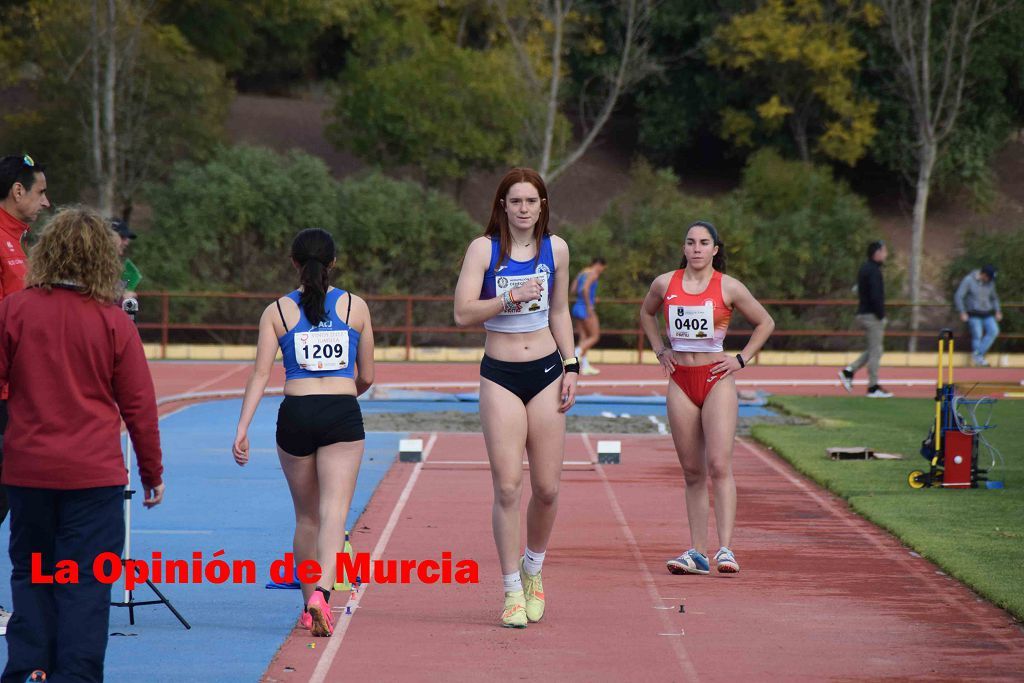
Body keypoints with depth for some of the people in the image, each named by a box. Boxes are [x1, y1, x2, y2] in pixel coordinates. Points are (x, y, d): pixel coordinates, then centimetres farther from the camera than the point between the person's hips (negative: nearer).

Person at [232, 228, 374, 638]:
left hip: (295, 415, 1)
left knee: (306, 516, 16)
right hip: (343, 416, -1)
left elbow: (260, 375, -4)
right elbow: (366, 377, 12)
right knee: (333, 511, -8)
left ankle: (309, 606, 24)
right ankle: (321, 593, -30)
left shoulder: (277, 312, 5)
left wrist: (242, 429, -6)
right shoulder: (355, 307, 7)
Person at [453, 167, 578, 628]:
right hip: (500, 377, -3)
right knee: (507, 487, -8)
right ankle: (512, 590, 1)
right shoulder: (483, 249, -4)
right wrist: (509, 298, -24)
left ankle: (533, 569, 27)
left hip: (546, 373, 3)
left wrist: (570, 367, 10)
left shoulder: (555, 249, 6)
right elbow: (463, 313, -12)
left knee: (547, 488, 2)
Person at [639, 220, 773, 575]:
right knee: (692, 472, 5)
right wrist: (660, 350, 15)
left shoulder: (728, 287, -2)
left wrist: (741, 359, 1)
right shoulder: (665, 284, 6)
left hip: (717, 380, -3)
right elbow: (646, 313, 27)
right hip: (680, 382, 3)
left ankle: (725, 549, -19)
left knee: (719, 466, -14)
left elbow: (765, 323, 10)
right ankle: (697, 552, 6)